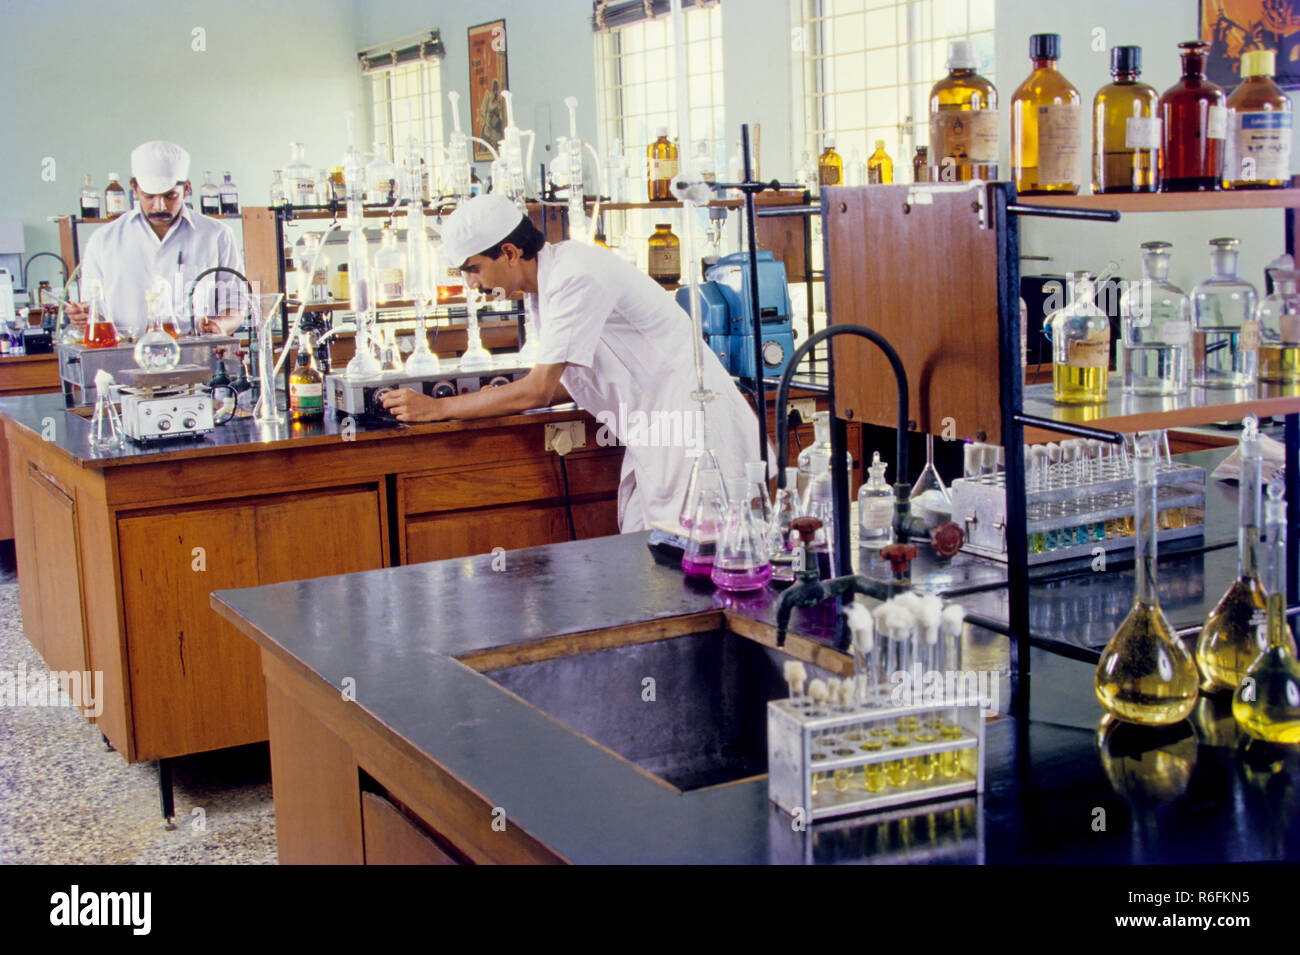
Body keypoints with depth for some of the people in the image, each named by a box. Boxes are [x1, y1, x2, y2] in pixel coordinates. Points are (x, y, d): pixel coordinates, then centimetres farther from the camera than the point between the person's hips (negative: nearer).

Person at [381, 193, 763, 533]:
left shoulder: (577, 278, -21)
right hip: (653, 437, 9)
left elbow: (540, 390, -22)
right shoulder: (543, 285, 9)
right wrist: (500, 402, 1)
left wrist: (435, 408, -15)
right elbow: (561, 385, 17)